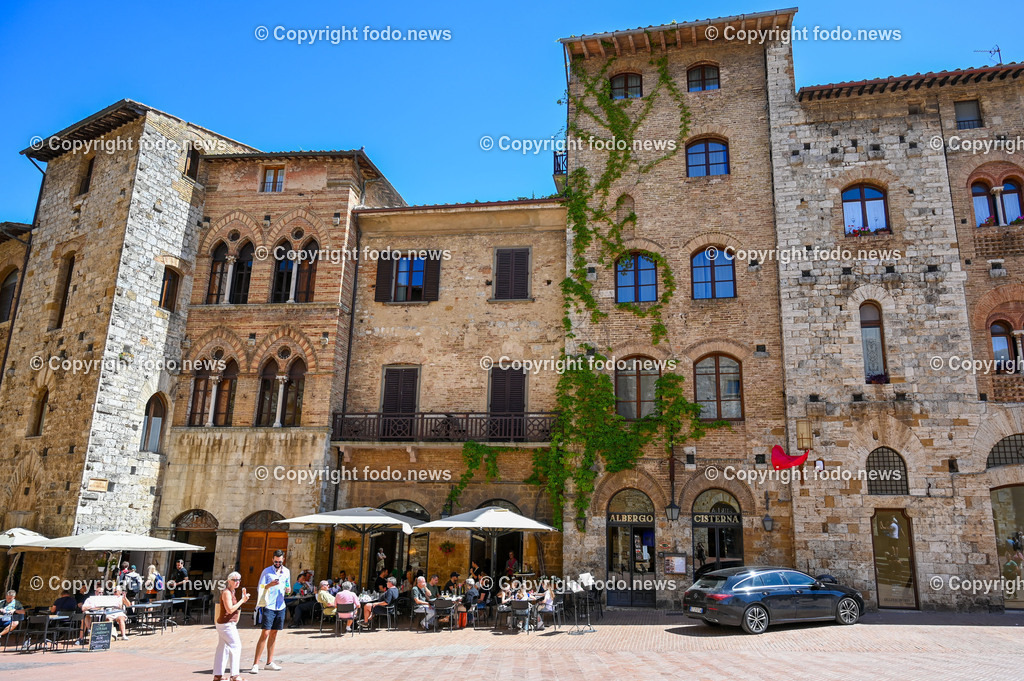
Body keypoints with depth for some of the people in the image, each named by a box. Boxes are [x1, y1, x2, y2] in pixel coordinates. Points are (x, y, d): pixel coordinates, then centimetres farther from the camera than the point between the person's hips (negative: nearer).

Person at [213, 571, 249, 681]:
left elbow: (235, 607, 18)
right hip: (226, 624, -10)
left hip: (224, 624, 10)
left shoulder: (231, 592, 15)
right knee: (236, 646, -6)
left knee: (222, 648, 12)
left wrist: (243, 598, 6)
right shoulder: (226, 592, -16)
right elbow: (230, 609, -22)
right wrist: (242, 600, -18)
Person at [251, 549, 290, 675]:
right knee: (265, 634, -10)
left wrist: (288, 590, -3)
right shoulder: (267, 571, -4)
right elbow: (260, 588, -7)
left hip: (280, 607, 5)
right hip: (268, 606, -5)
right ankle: (256, 664, -7)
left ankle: (269, 662, 17)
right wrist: (269, 585, -26)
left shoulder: (286, 572, 10)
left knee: (274, 633, 10)